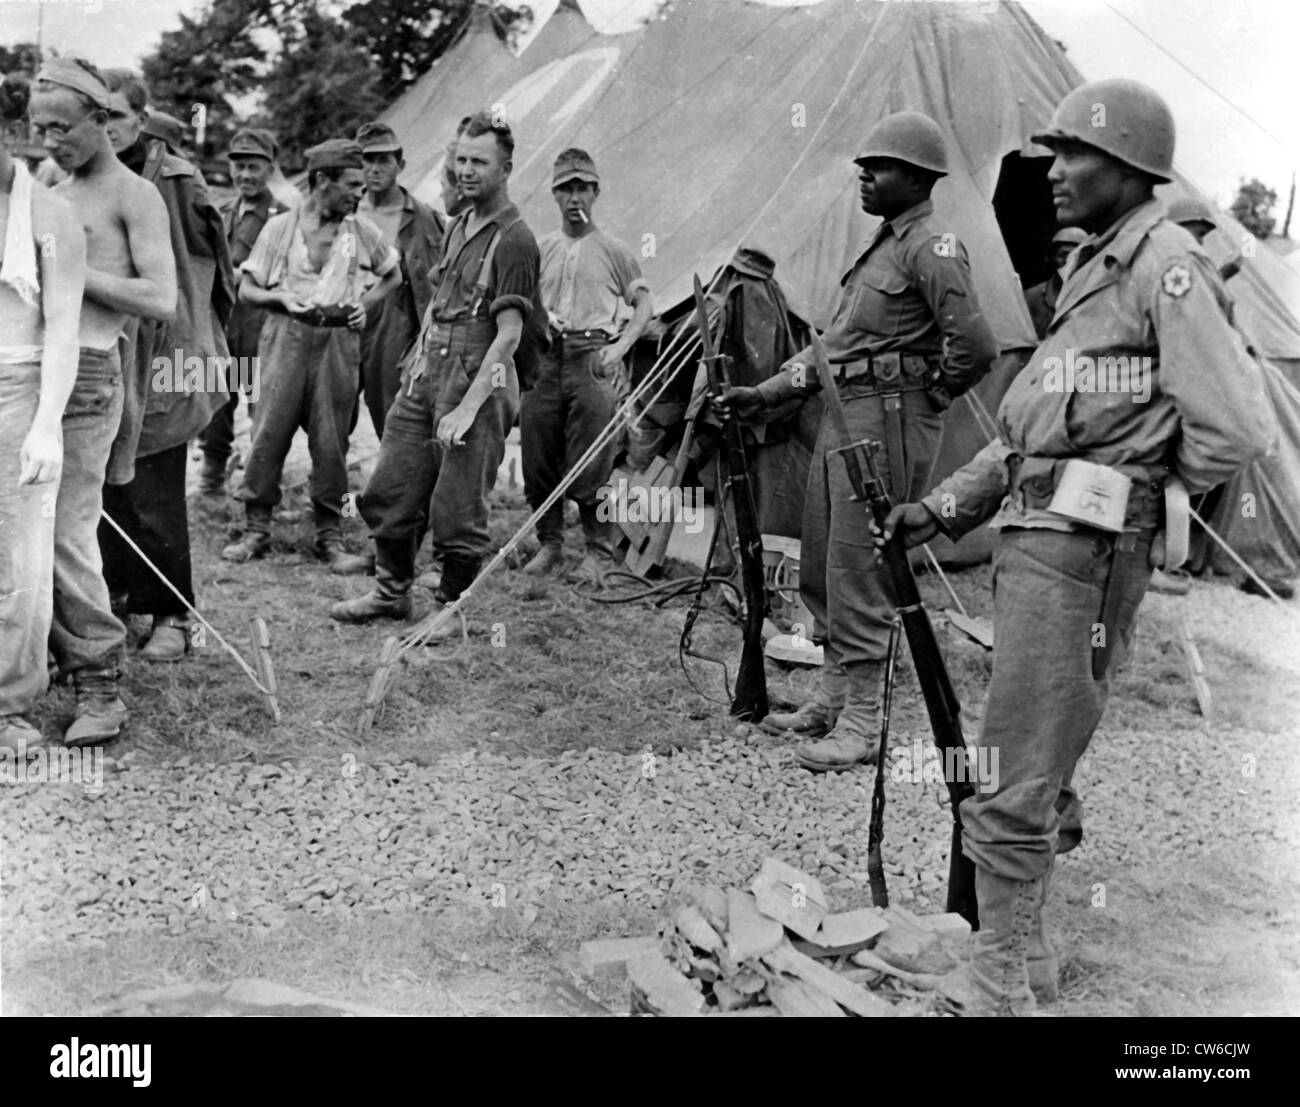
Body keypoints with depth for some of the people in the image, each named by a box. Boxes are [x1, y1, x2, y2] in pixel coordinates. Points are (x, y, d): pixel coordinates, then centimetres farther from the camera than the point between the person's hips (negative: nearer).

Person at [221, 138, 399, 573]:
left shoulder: (363, 231, 8)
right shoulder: (280, 227, 4)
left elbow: (392, 276, 24)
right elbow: (246, 289, 8)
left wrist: (366, 304, 7)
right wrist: (280, 297, -12)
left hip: (339, 338, 1)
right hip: (287, 336, -1)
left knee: (331, 442, 1)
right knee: (270, 431, -4)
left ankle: (330, 536, 9)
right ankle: (257, 529, 7)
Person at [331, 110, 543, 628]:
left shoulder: (513, 240, -11)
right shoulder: (457, 226, 15)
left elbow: (508, 336, -17)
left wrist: (467, 408, -21)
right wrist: (416, 361, 13)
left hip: (477, 388, -8)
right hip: (425, 378, 8)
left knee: (456, 511, 0)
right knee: (387, 492, 11)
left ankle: (451, 606, 18)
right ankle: (391, 591, 27)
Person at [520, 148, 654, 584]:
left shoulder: (612, 251, 5)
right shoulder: (540, 249, 13)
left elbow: (645, 305, 5)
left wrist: (619, 347, -8)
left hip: (593, 361, -3)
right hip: (545, 359, 3)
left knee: (592, 465, -6)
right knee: (539, 461, 4)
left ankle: (599, 551, 6)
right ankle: (549, 544, 18)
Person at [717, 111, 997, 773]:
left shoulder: (931, 246, -12)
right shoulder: (882, 243, 19)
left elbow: (975, 345, -21)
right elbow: (834, 341, 22)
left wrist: (926, 396, -6)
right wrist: (767, 394, 17)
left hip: (888, 422, -10)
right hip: (843, 416, 10)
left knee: (858, 570, -8)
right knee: (823, 566, 15)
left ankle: (861, 725, 1)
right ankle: (832, 699, 28)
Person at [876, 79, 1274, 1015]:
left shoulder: (1167, 266, -11)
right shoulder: (1092, 269, 19)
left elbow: (1234, 431, -17)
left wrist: (1149, 489, 0)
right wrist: (946, 507, 14)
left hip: (1083, 552, -10)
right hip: (1032, 538, 10)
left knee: (1016, 790, -7)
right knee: (1038, 768, 18)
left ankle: (1001, 989, 3)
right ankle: (1027, 960, 32)